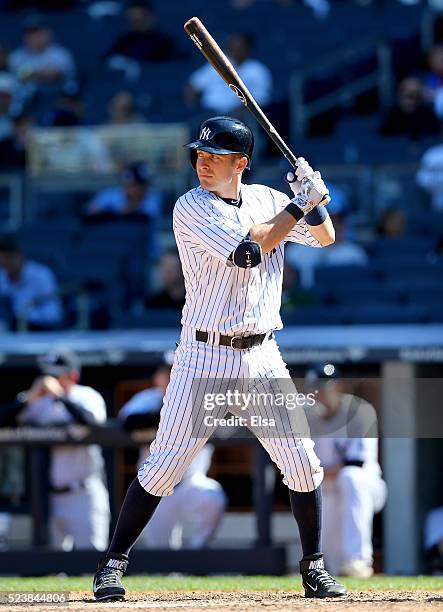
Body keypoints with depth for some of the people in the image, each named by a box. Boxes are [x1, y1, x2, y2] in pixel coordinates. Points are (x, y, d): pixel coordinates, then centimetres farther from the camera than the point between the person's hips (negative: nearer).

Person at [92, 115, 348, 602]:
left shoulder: (267, 199, 8)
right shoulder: (191, 208, -10)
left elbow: (324, 237, 13)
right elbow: (248, 250, -21)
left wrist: (311, 196, -6)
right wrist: (300, 205, -15)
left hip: (263, 358, 5)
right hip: (205, 356, -5)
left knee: (302, 462, 2)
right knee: (165, 463, -7)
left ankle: (313, 567, 16)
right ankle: (113, 562, 3)